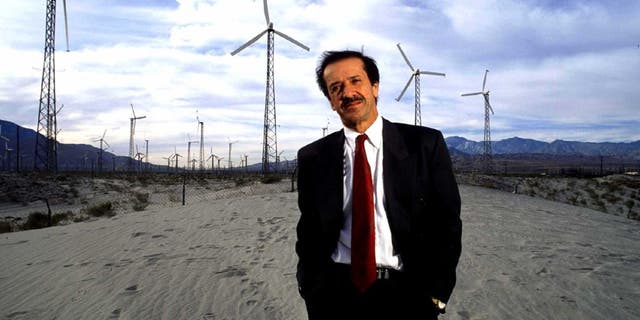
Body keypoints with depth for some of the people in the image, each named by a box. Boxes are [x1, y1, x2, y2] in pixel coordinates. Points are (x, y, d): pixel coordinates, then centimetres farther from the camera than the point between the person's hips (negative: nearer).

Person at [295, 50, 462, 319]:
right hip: (335, 295, 1)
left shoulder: (425, 144, -4)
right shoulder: (312, 158, 0)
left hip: (407, 294, -1)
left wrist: (434, 295, -8)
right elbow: (309, 231, 7)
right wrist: (312, 291, -2)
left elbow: (446, 223, -2)